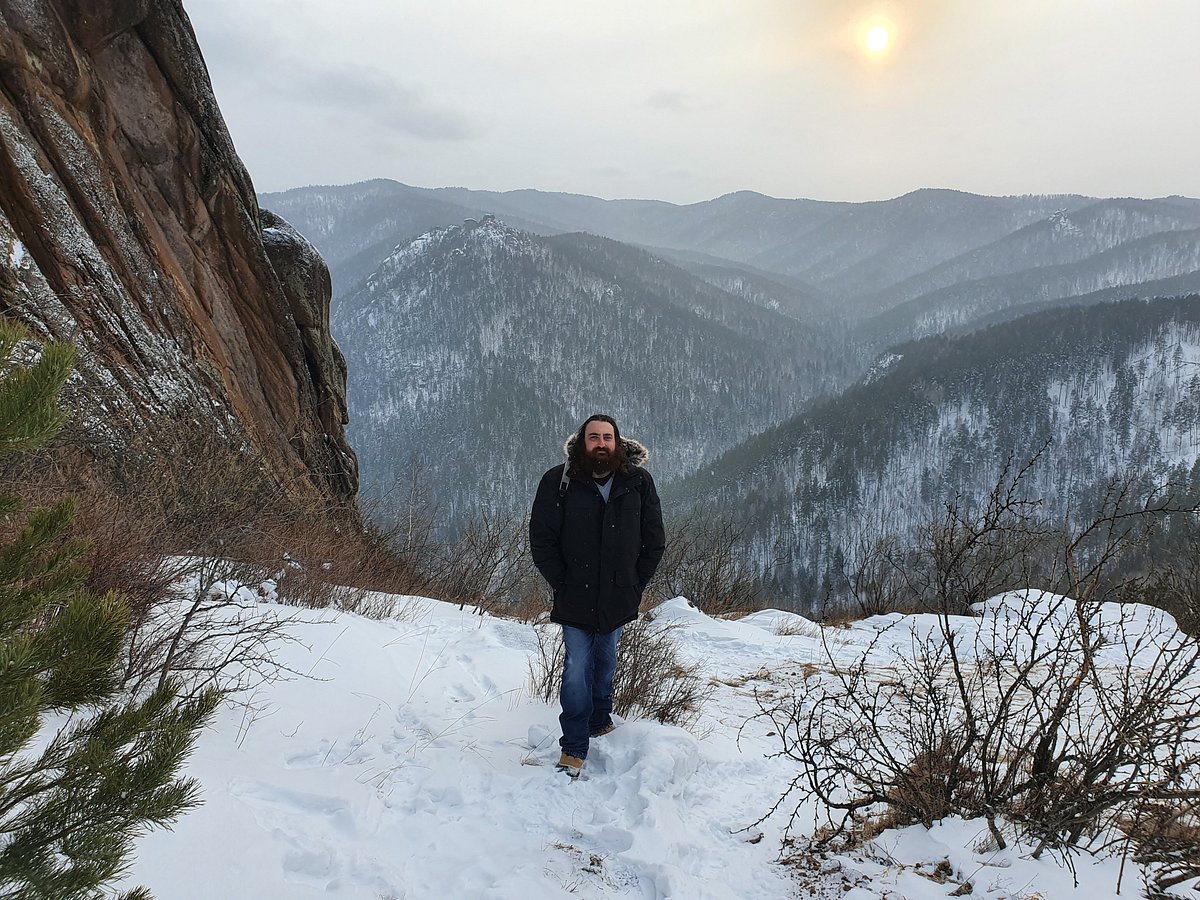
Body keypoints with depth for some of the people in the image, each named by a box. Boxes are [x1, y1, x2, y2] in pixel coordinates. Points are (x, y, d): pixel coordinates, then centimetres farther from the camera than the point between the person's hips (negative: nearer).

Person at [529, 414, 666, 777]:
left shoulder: (639, 482, -2)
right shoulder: (558, 482, -9)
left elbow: (654, 540, 5)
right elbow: (541, 539, -4)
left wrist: (635, 585, -1)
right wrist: (562, 584, -8)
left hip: (617, 600, 3)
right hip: (575, 601, -2)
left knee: (605, 664, 18)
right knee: (577, 670, -4)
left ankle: (600, 720, 40)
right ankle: (574, 748, 8)